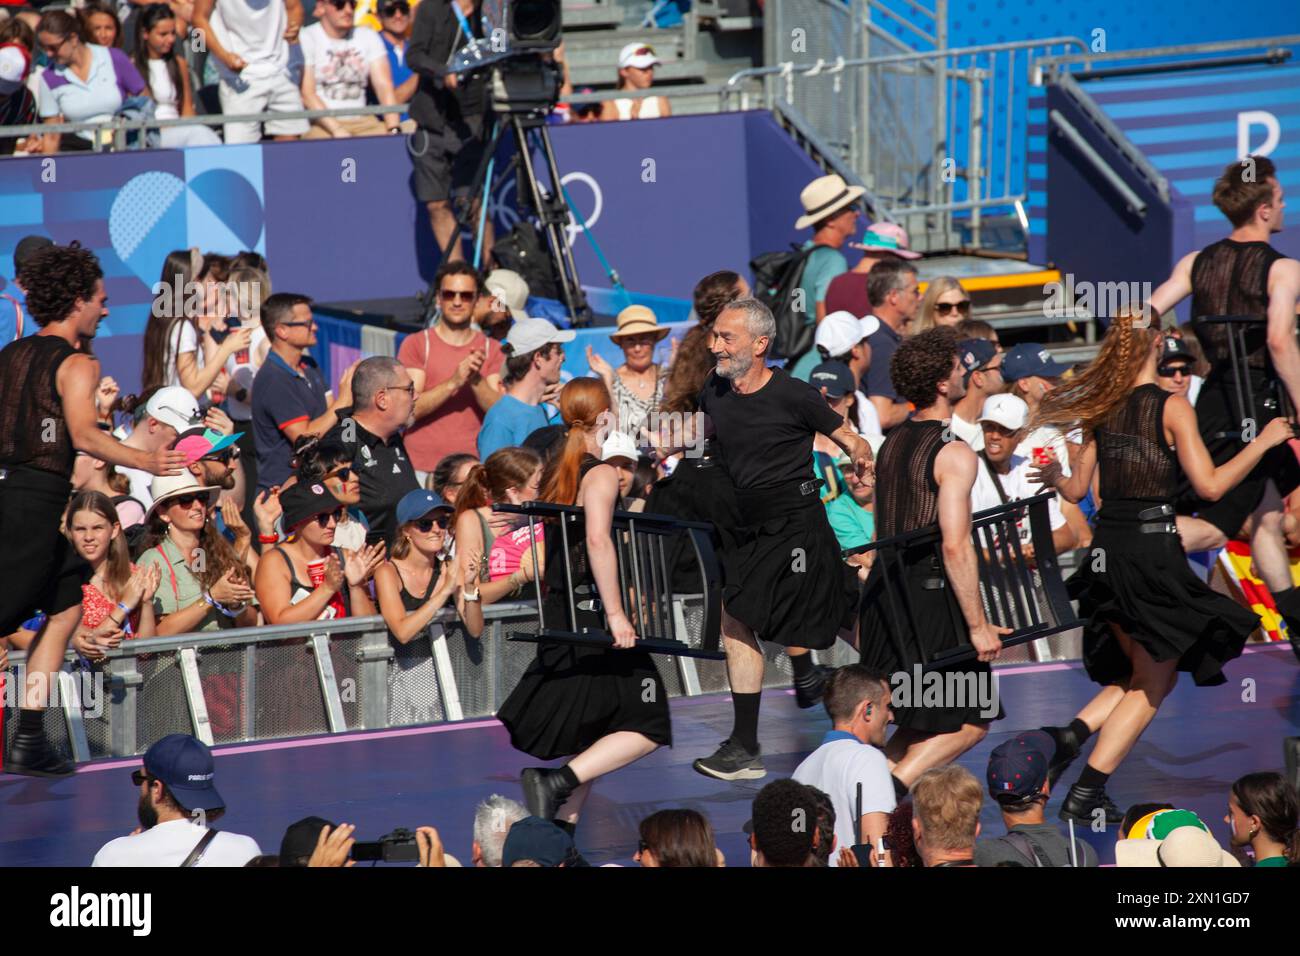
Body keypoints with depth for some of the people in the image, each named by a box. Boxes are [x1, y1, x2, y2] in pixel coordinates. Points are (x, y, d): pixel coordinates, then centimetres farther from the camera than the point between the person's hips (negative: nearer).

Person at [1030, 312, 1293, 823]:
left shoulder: (1100, 409, 5)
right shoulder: (1171, 407, -11)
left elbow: (1077, 489, 10)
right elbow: (1209, 485, -14)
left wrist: (1052, 476, 33)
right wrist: (1263, 441, -4)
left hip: (1107, 551, 6)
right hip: (1154, 549, -6)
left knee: (1146, 673, 21)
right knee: (1152, 684, 7)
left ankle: (1073, 731, 0)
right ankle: (1087, 794, 0)